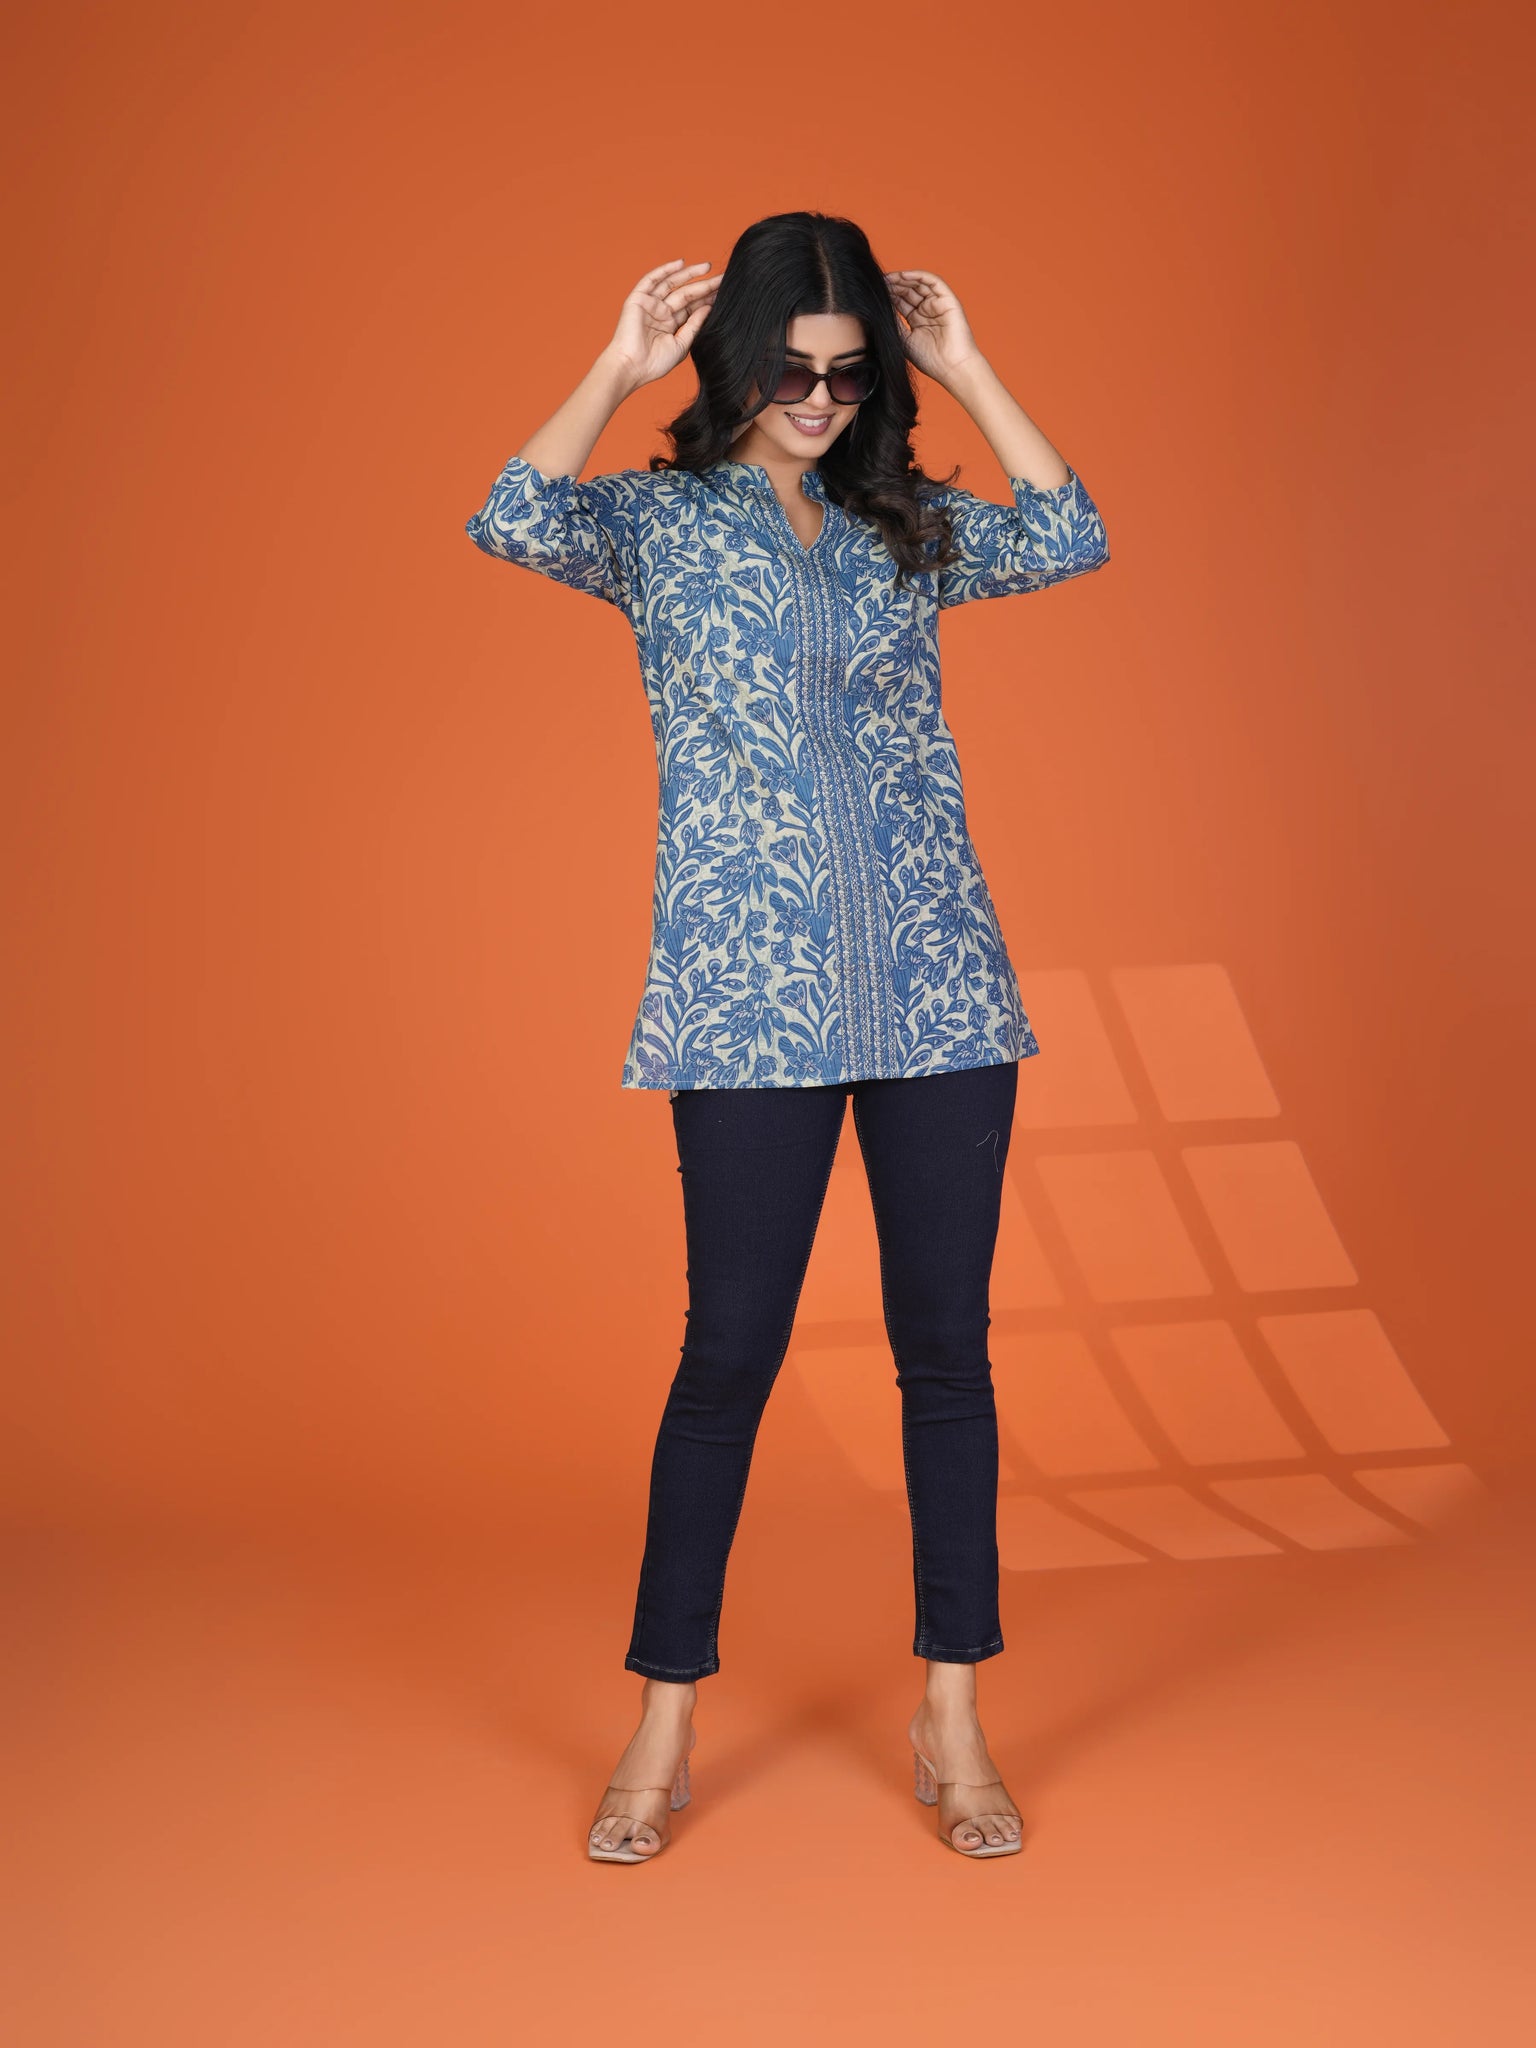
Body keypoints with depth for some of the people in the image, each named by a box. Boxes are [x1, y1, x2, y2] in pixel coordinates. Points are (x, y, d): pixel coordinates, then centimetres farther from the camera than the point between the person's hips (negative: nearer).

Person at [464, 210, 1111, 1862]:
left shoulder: (907, 524, 15)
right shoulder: (661, 522, 7)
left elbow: (1073, 540, 0)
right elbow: (510, 523, -12)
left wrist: (966, 368, 3)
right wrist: (618, 368, -7)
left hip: (938, 990, 3)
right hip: (748, 998, -3)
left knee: (946, 1343, 5)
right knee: (729, 1350, 0)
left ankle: (951, 1721, 19)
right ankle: (664, 1732, 16)